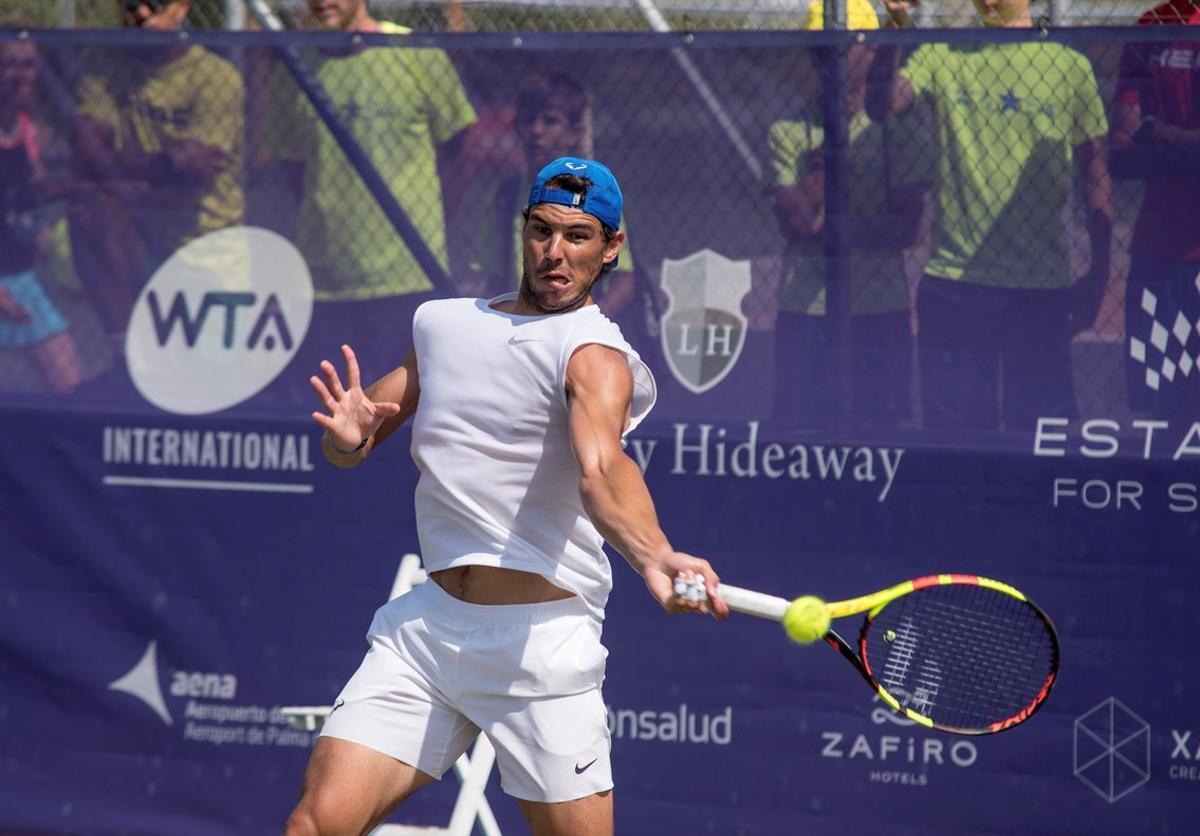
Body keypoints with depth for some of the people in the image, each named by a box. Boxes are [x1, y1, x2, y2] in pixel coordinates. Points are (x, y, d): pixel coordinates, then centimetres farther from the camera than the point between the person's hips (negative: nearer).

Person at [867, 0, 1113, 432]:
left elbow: (1096, 172, 7)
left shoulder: (1071, 68, 5)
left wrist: (1098, 274, 2)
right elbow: (881, 104, -10)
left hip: (1042, 291, -1)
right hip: (954, 288, 1)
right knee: (952, 431, 3)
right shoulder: (942, 57, 6)